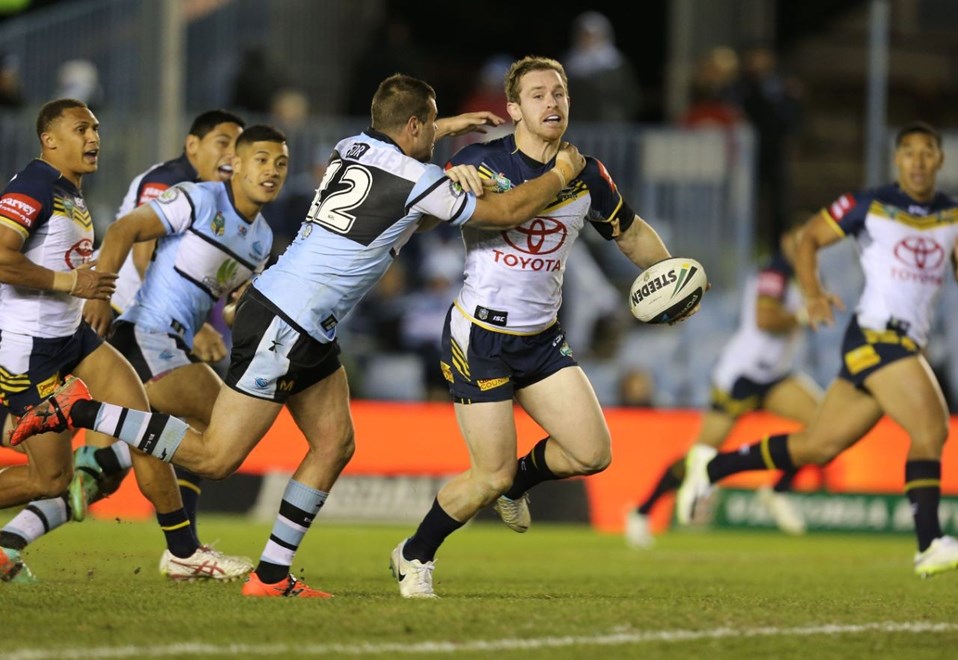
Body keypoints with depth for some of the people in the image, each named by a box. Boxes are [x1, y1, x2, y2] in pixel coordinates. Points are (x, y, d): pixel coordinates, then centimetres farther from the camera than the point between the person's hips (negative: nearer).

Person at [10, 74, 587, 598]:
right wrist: (561, 173, 11)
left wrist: (446, 129, 41)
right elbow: (507, 211, -4)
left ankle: (273, 576, 9)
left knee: (335, 444, 9)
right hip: (284, 327, -10)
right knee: (215, 459, -7)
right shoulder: (417, 181, -14)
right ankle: (79, 410, -4)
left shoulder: (354, 147, 9)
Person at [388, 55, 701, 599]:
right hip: (480, 336, -5)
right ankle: (414, 558, 15)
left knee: (593, 453, -6)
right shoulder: (482, 162, -10)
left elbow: (631, 232, 19)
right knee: (491, 477, -8)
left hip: (543, 339, 5)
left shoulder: (586, 176, 3)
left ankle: (517, 482, 26)